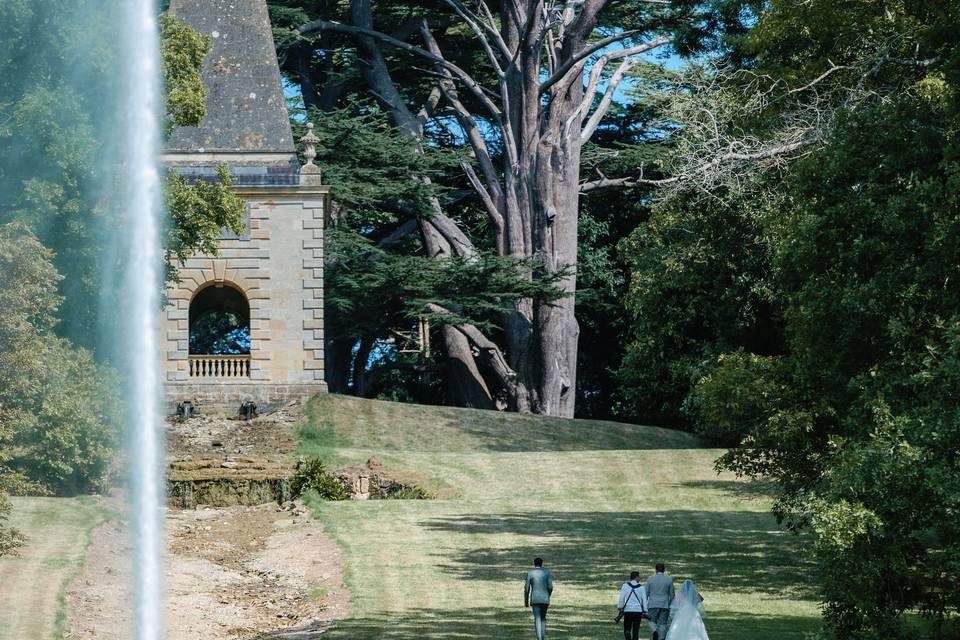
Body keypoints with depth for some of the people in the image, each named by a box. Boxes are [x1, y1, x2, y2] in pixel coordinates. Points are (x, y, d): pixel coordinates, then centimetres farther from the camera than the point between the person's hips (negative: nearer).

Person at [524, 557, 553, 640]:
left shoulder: (530, 573, 0)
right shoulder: (547, 572, 3)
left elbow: (526, 588, -2)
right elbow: (550, 587, -2)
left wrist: (526, 601, 8)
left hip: (534, 599, -2)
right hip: (545, 599, 2)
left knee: (537, 620, -4)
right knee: (543, 618, 22)